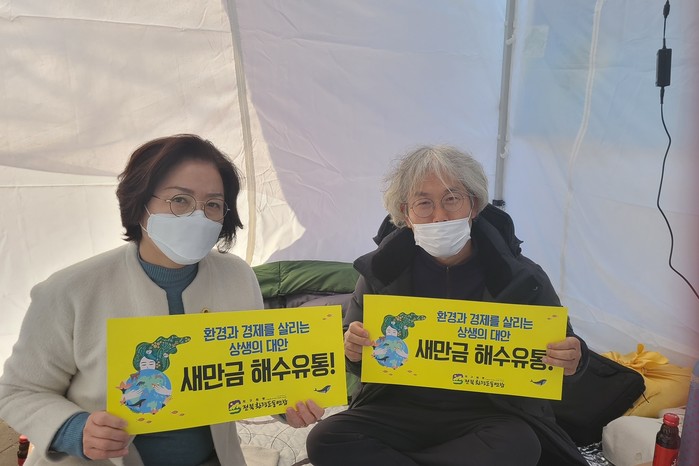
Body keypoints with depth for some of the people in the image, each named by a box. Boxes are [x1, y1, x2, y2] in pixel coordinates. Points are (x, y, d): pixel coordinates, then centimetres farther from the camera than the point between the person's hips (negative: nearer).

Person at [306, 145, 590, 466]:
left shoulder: (521, 278, -6)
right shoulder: (381, 272, -2)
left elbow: (558, 350, 3)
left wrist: (570, 361, -23)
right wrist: (352, 350, -17)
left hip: (488, 413, -1)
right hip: (399, 409, 2)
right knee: (326, 440, -21)